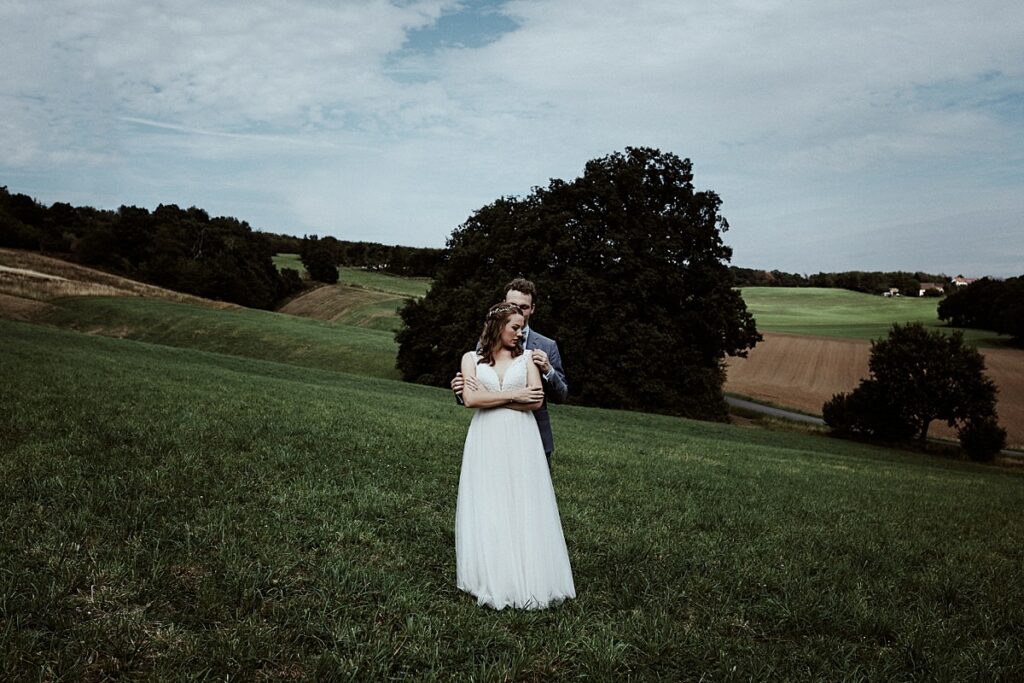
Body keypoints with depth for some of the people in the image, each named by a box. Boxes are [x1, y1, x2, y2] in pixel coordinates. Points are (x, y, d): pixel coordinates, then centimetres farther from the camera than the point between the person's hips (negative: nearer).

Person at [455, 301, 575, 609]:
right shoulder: (471, 358, 8)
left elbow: (536, 401, -4)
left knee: (524, 508, 0)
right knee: (486, 511, 0)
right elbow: (470, 399, -7)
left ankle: (526, 579, 7)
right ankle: (490, 580, 9)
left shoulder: (527, 357, 8)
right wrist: (513, 395, -7)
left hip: (521, 442, 0)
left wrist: (490, 396, -6)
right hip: (486, 441, 0)